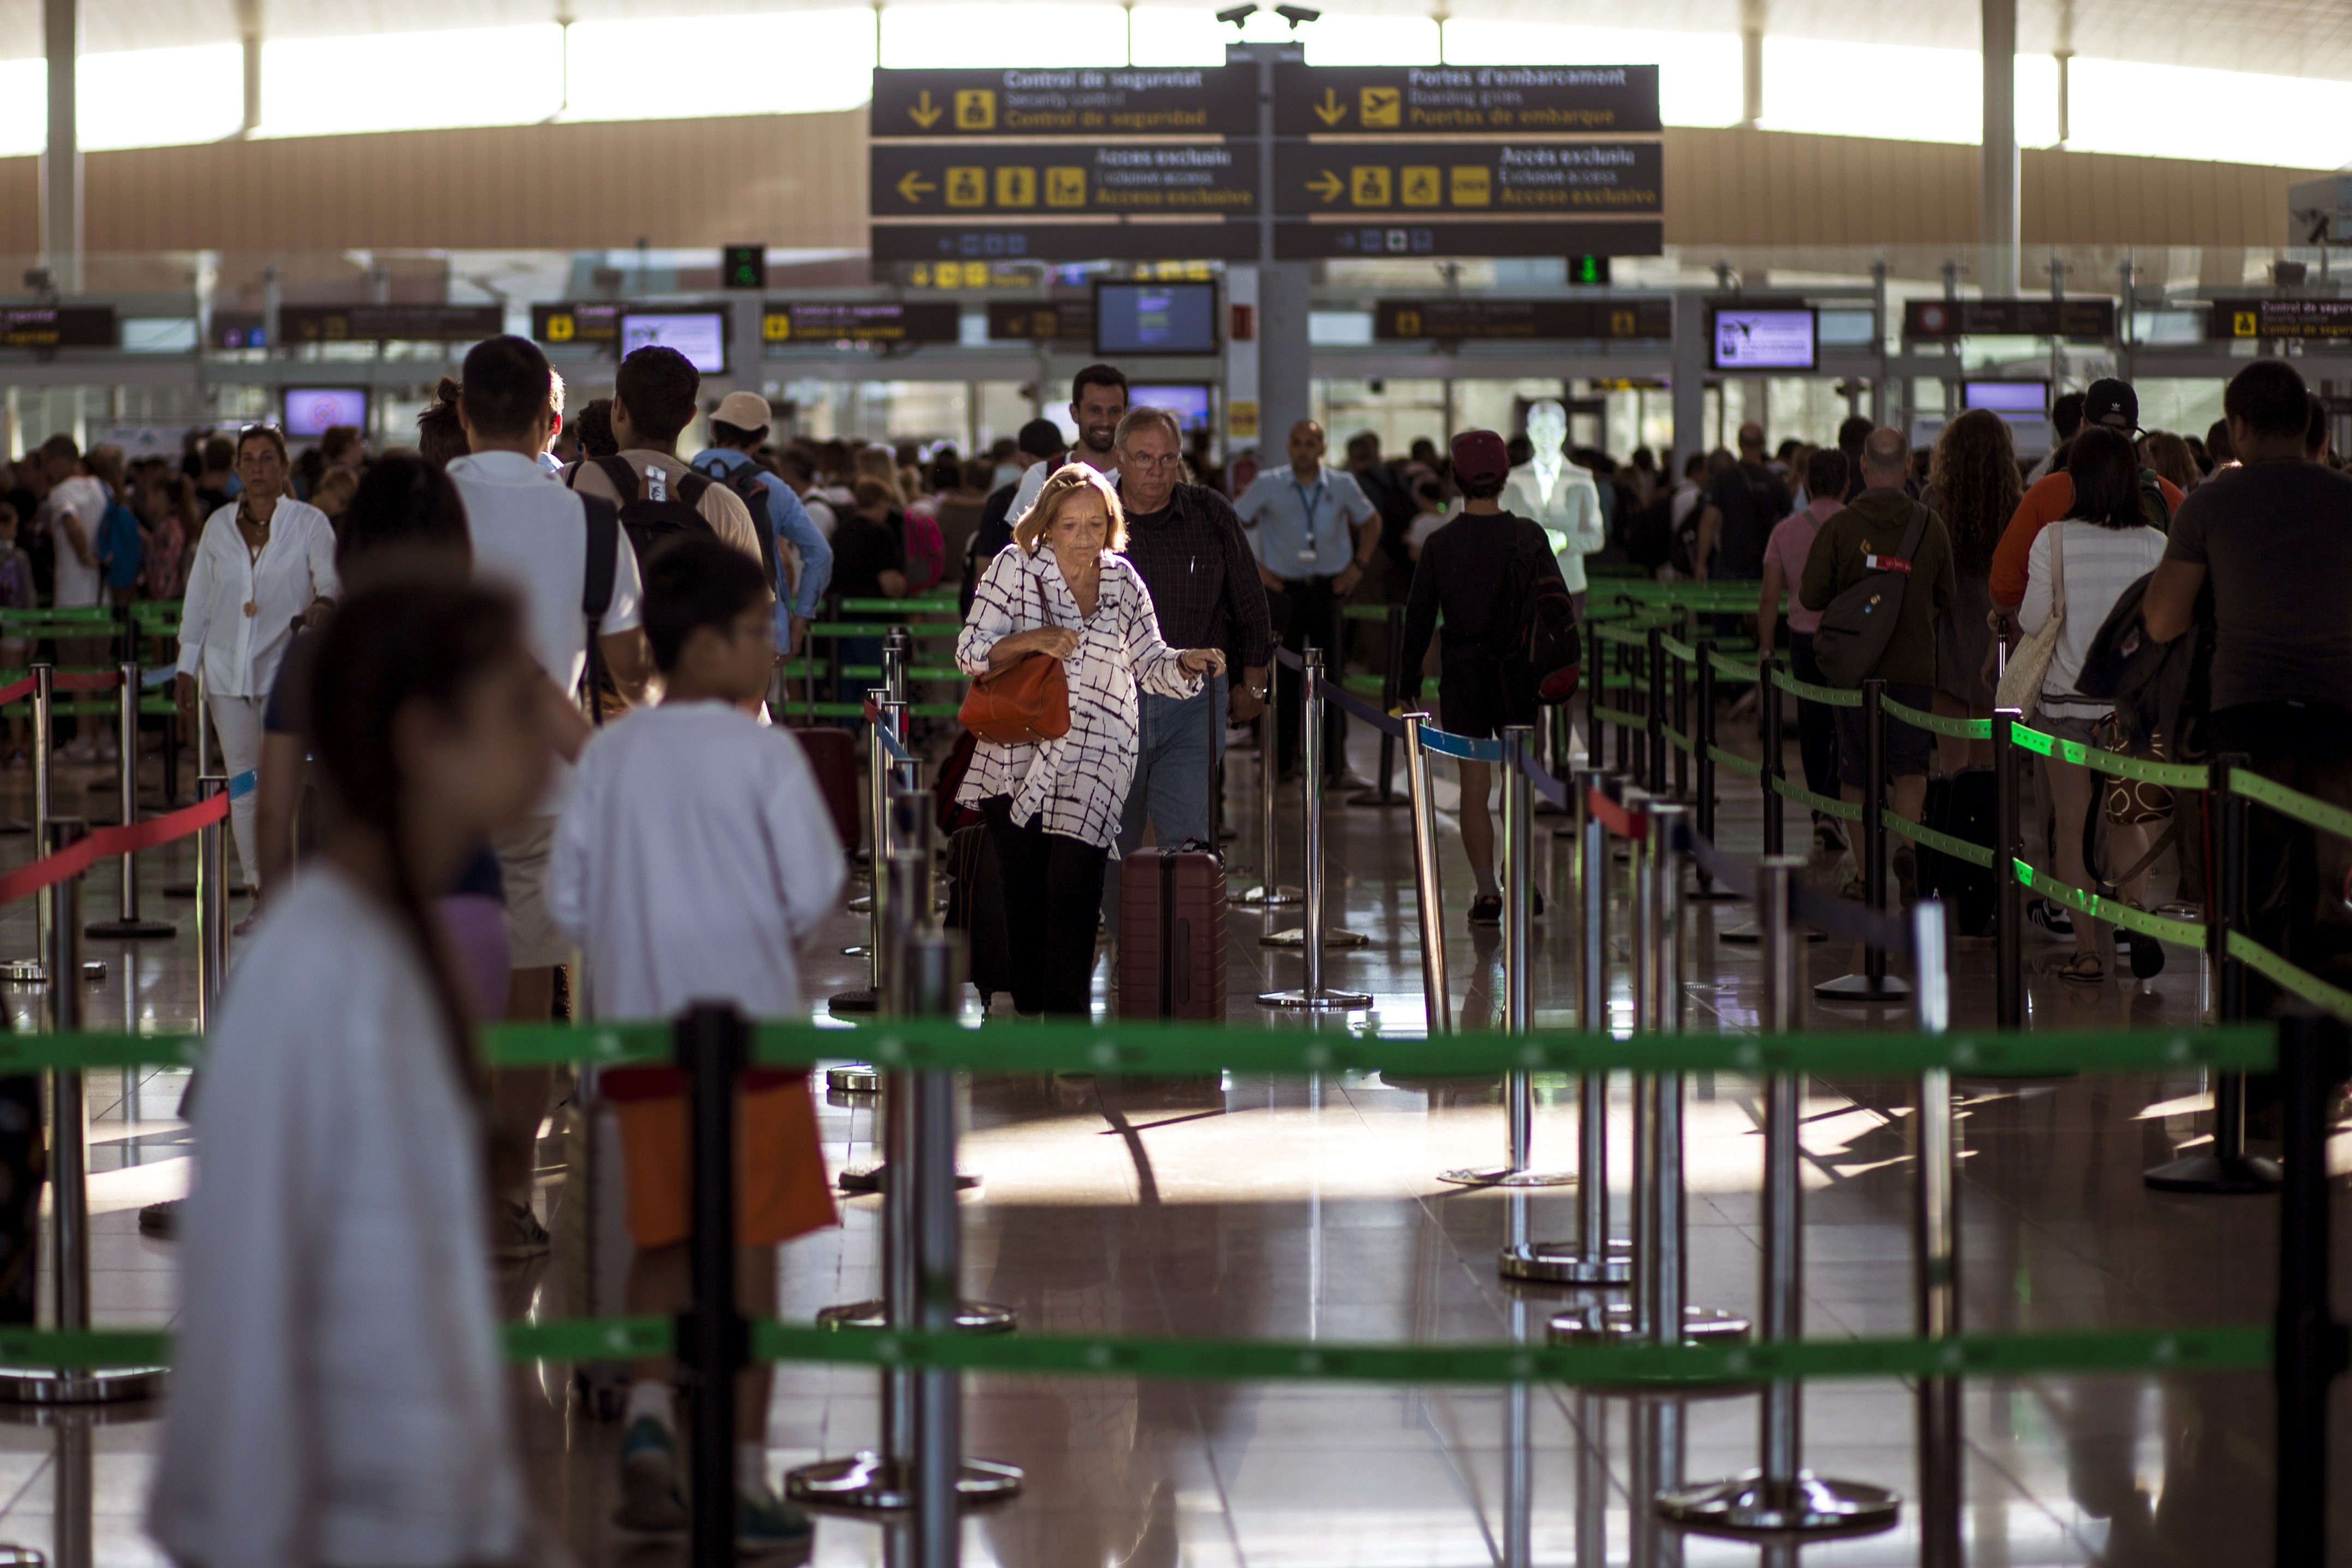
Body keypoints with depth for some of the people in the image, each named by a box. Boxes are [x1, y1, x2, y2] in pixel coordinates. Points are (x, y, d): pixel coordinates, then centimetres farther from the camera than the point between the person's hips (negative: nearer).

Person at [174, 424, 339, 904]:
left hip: (287, 668, -4)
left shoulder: (308, 522, 0)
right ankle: (263, 895, 8)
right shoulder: (219, 526, 10)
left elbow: (331, 572, -14)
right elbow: (198, 600, 14)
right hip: (228, 669, 4)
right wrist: (186, 671, 11)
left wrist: (323, 601, -38)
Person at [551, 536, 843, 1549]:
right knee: (747, 1252, 3)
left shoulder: (608, 755, 6)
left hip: (640, 1029, 4)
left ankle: (648, 1413, -5)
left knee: (662, 1244, 17)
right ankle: (744, 1480, 4)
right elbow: (813, 892, -9)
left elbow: (571, 904, 6)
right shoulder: (762, 751, -7)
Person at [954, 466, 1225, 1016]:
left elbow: (1151, 665, 9)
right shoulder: (1014, 568, -1)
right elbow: (970, 652, -5)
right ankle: (1027, 1008, 22)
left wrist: (1187, 664, -12)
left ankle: (1067, 1016, -5)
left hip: (1094, 760, 0)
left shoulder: (1123, 581, 6)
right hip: (1015, 757, 0)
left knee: (1073, 888, -11)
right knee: (1022, 889, 7)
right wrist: (1031, 640, -21)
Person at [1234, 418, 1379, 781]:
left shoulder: (1343, 485, 2)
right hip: (1284, 588, -1)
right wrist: (1254, 567, 3)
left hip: (1329, 588, 1)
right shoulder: (1268, 485, -2)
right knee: (1284, 676, -1)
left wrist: (1358, 566, 9)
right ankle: (1281, 761, 8)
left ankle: (1334, 763, 4)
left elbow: (1371, 523, 19)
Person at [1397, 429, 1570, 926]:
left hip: (1462, 674, -1)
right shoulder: (1528, 535, -4)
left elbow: (1419, 617, -1)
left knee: (1474, 785, 3)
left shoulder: (1440, 544, -5)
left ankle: (1486, 889, -2)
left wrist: (1409, 684, 6)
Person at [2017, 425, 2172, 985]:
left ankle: (2088, 950, 7)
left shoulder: (2053, 540, -10)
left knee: (2072, 823, 7)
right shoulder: (2154, 544, -6)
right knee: (2125, 818, 16)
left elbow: (2032, 620, -7)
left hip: (2066, 695, -2)